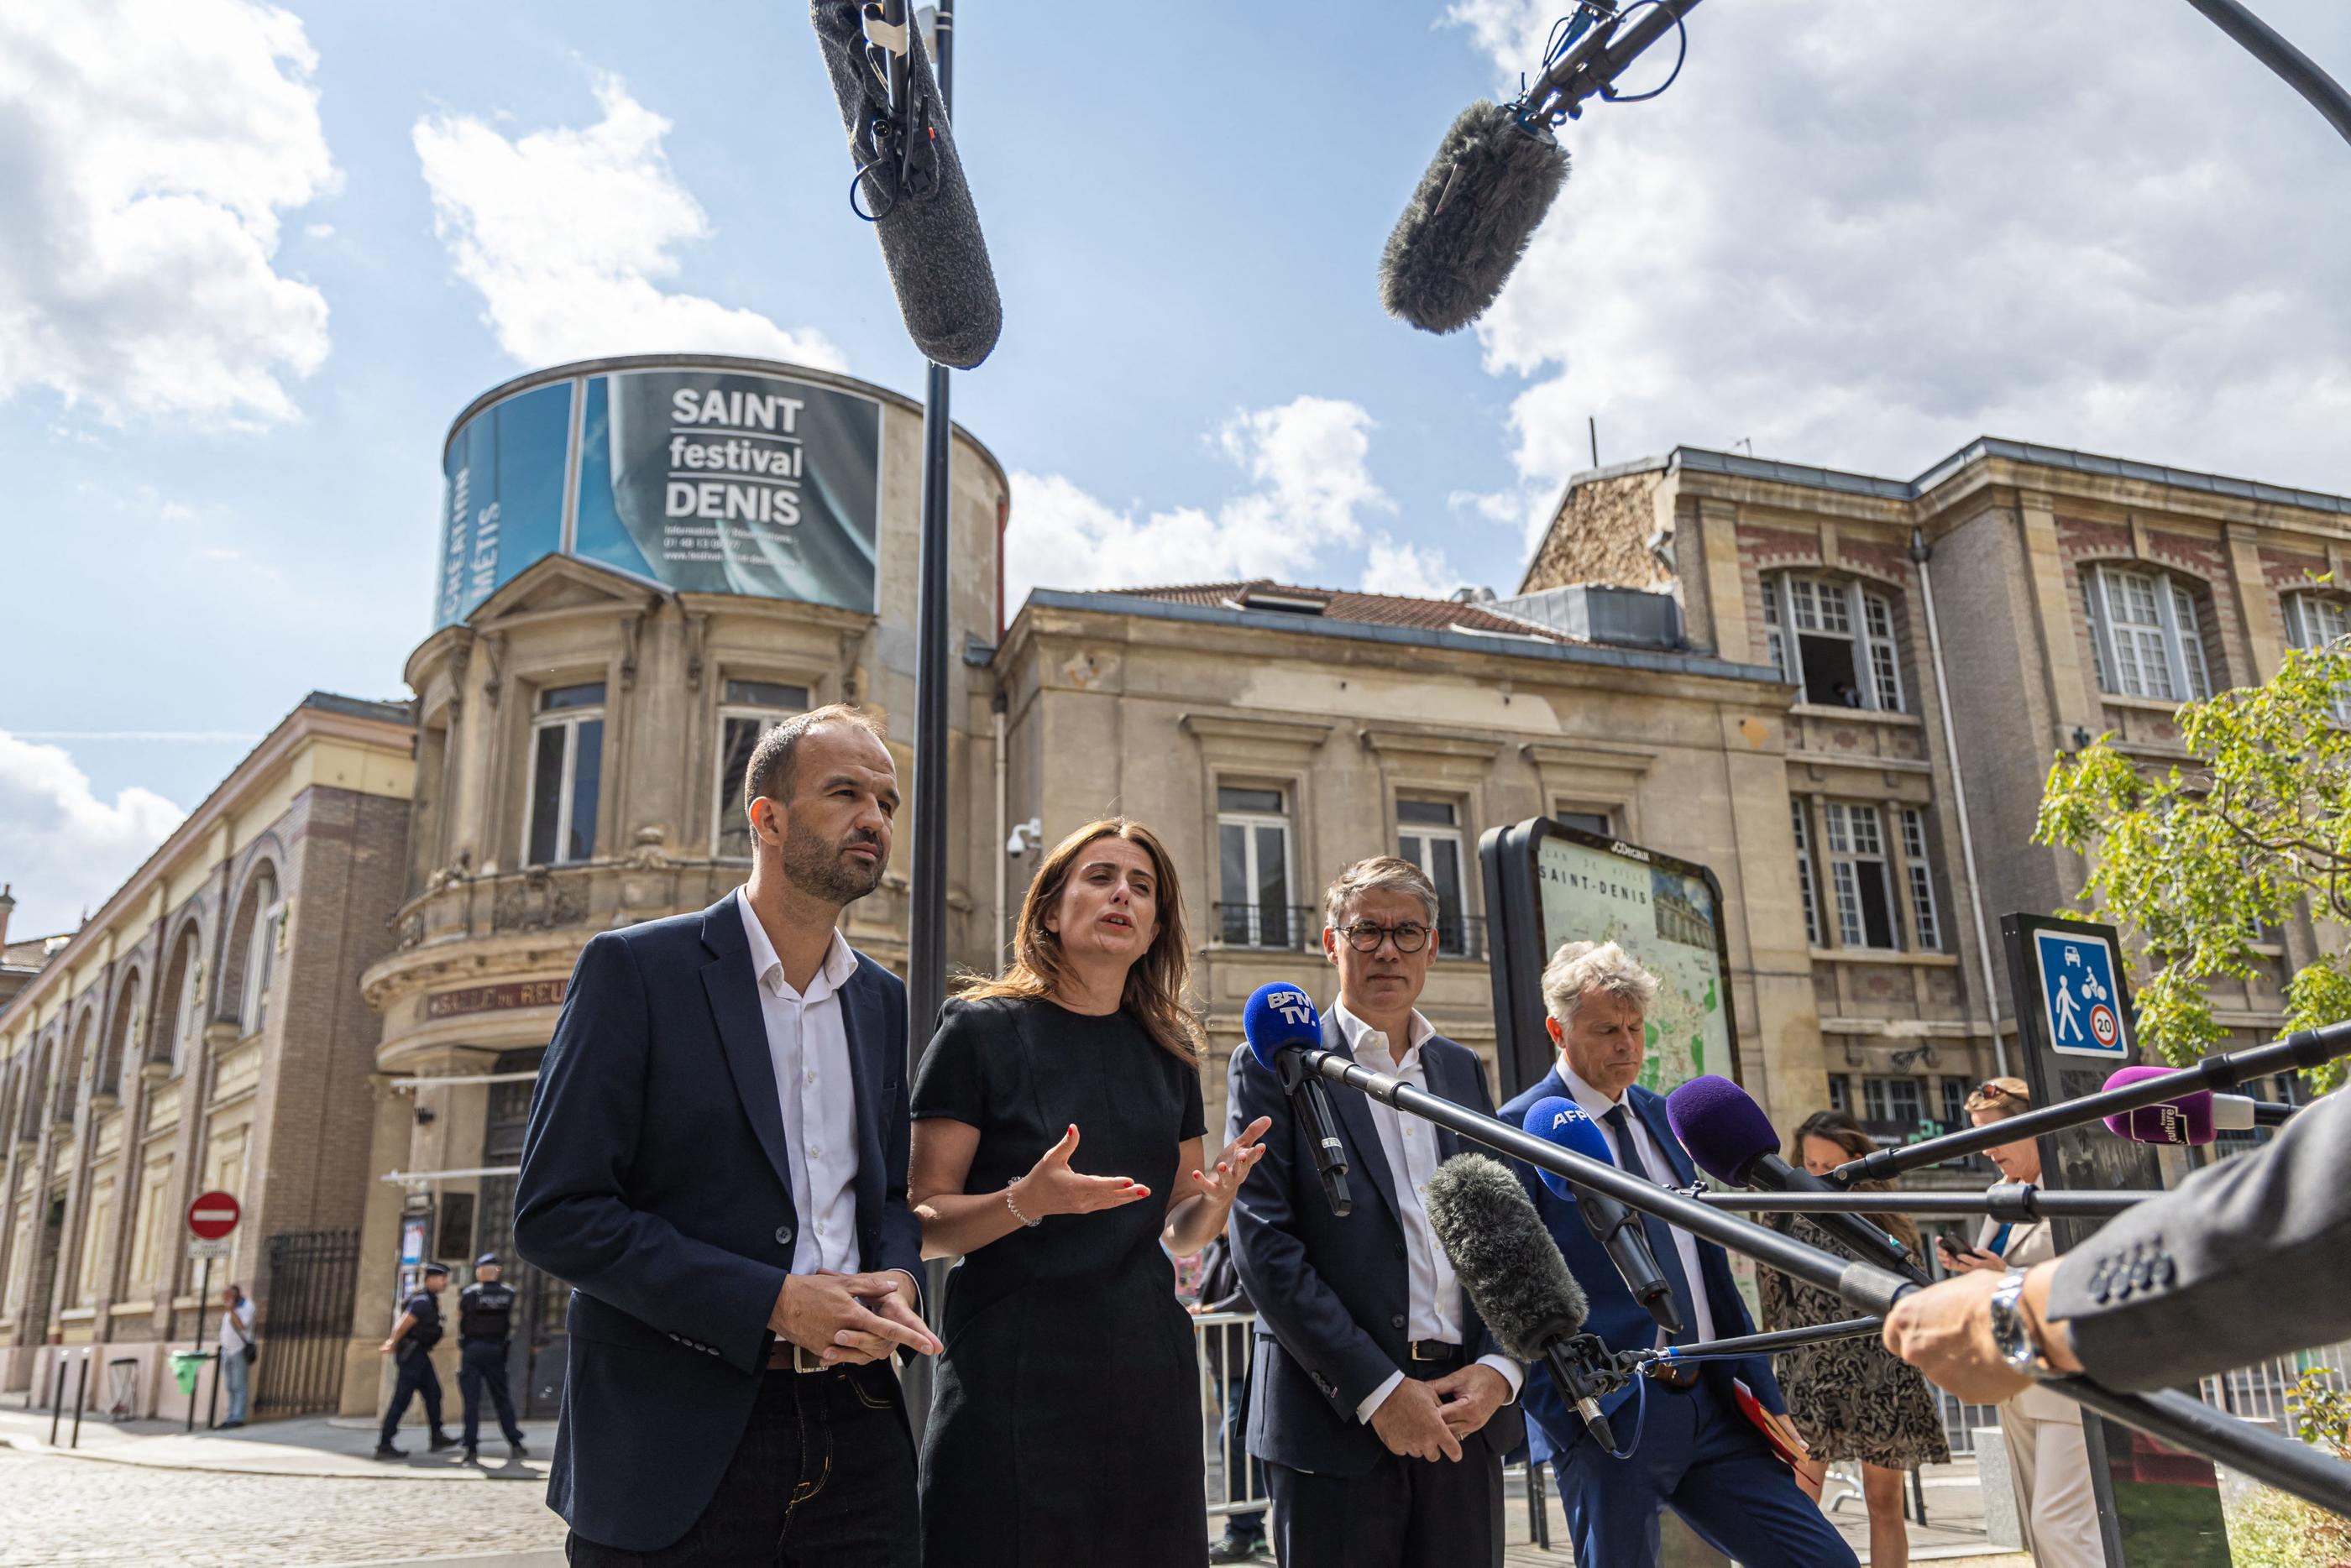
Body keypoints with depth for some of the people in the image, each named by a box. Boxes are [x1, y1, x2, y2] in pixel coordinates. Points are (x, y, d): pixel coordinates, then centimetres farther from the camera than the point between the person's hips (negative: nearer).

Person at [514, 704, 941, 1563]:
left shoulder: (885, 1001, 10)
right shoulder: (634, 968, -7)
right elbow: (555, 1214, -12)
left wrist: (896, 1280, -5)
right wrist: (775, 1303, -17)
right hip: (674, 1455, -4)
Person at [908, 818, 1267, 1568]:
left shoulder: (1167, 1051, 11)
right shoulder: (983, 1029, -3)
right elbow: (923, 1224, -5)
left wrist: (1216, 1198, -6)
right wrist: (1024, 1202, -24)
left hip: (1146, 1378, 5)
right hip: (1012, 1375, -4)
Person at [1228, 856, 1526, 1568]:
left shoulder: (1462, 1069, 13)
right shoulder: (1274, 1067, -3)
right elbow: (1262, 1246, -10)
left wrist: (1500, 1368, -4)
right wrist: (1378, 1390, -14)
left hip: (1465, 1412, 5)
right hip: (1335, 1418, -4)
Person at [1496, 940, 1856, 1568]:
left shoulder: (1662, 1115, 14)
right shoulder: (1521, 1131, -7)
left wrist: (1760, 1390, 13)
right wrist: (1569, 1418, -16)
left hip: (1714, 1405, 7)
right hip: (1609, 1417, -6)